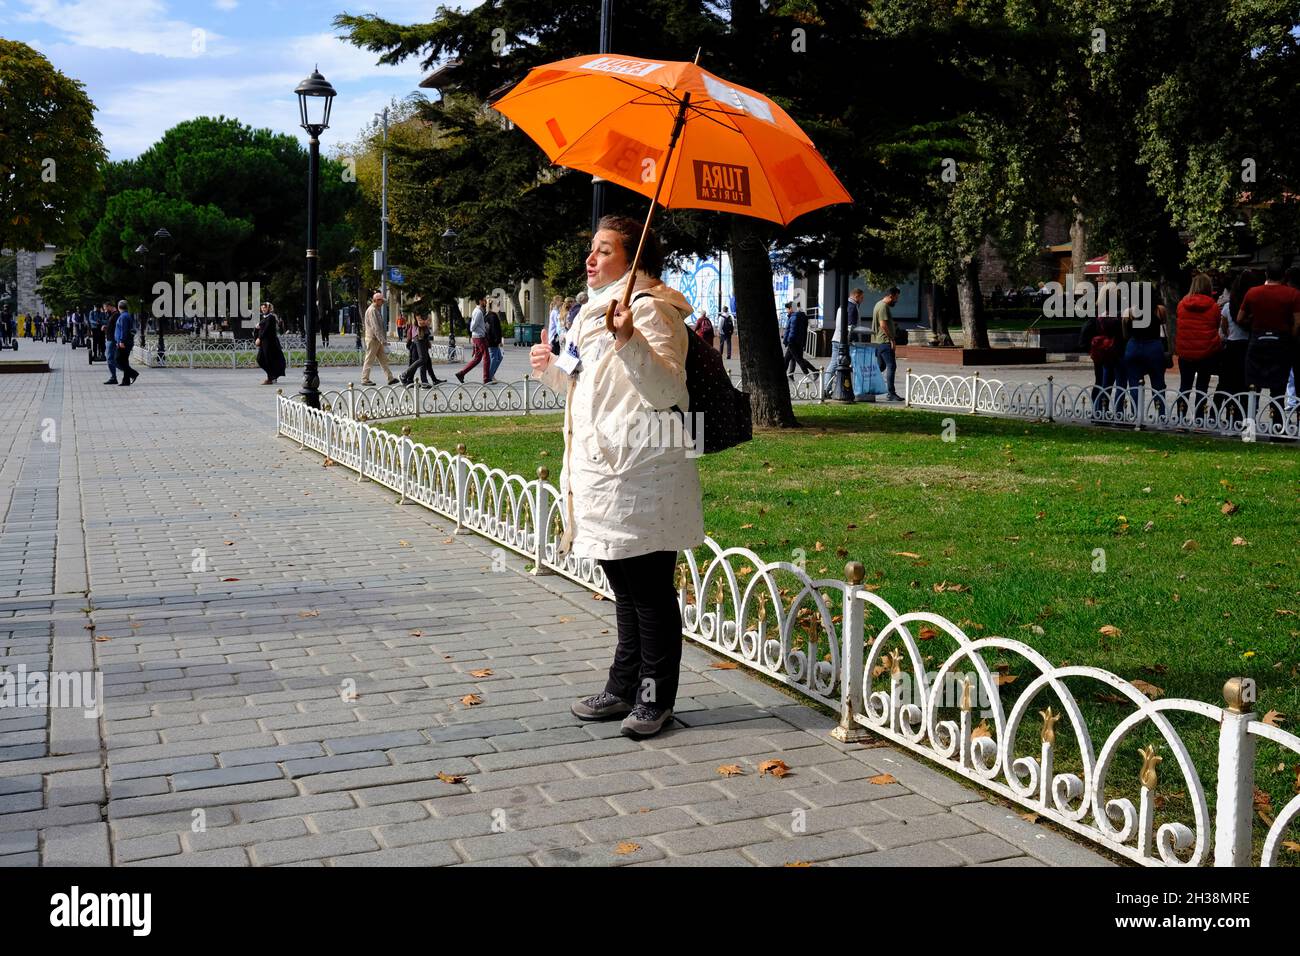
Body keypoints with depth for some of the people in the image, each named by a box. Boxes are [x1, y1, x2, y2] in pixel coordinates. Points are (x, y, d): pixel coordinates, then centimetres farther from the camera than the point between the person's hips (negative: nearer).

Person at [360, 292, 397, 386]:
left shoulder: (377, 310, 17)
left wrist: (382, 339, 19)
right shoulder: (371, 310, -15)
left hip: (377, 340, 10)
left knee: (383, 359, 7)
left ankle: (390, 378, 7)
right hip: (372, 339, -10)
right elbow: (375, 327, -22)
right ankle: (365, 379, 2)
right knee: (369, 360, -4)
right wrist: (381, 339, -24)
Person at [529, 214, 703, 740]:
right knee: (625, 587, 17)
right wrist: (553, 370, 15)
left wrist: (632, 343, -36)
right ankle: (624, 689, 27)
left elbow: (666, 391, -23)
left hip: (641, 476, -10)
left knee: (650, 589, -1)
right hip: (604, 473, 10)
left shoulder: (648, 311, -12)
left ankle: (657, 698, 10)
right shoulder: (596, 311, 18)